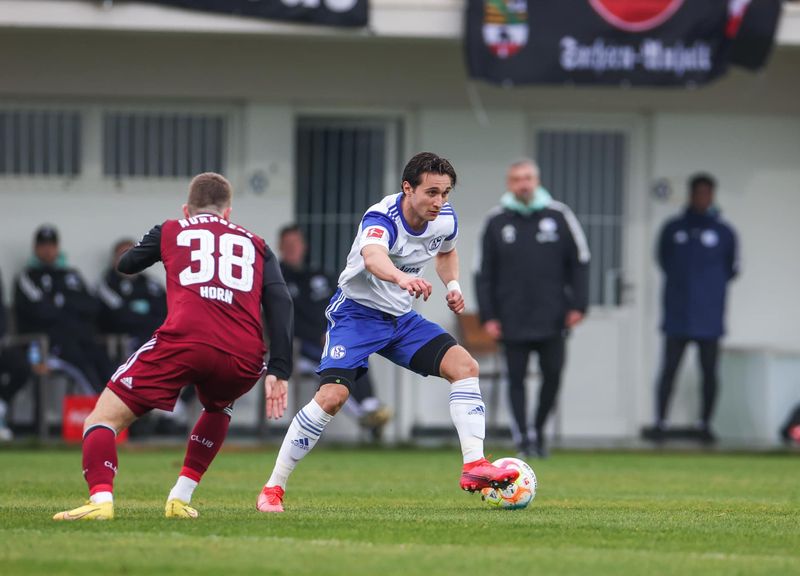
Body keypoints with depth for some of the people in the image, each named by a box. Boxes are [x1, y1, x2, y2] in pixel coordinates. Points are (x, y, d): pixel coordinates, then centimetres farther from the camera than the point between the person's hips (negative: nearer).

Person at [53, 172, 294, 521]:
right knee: (218, 407, 38)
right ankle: (181, 498, 26)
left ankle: (101, 498, -24)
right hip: (244, 358, 3)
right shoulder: (256, 246, 26)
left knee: (103, 419, 4)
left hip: (184, 340, -3)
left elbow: (125, 265, 41)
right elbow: (280, 301, 11)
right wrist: (279, 370, 5)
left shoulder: (170, 231, 24)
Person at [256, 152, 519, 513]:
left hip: (401, 318, 6)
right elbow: (372, 256, -53)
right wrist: (402, 277, -74)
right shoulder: (382, 218, -27)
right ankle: (273, 489, -10)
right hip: (357, 311, -6)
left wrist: (453, 285, 0)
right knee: (332, 395, -22)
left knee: (464, 365, -12)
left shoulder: (445, 219, -5)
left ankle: (474, 466, -12)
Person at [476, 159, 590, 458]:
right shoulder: (496, 222, 4)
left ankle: (539, 428, 21)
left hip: (552, 318, 0)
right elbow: (484, 274, 6)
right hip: (512, 320, 0)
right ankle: (523, 438, 2)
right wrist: (488, 316, -1)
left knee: (553, 375, 2)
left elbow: (579, 262, 6)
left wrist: (578, 304, -1)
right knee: (516, 379, -1)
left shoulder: (559, 215, 3)